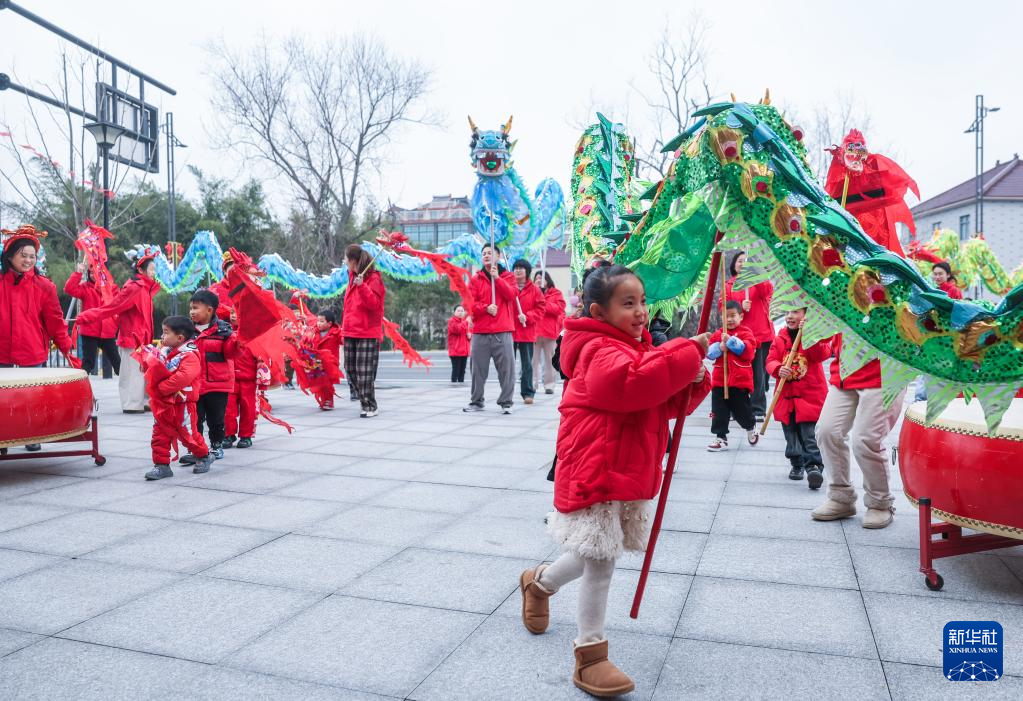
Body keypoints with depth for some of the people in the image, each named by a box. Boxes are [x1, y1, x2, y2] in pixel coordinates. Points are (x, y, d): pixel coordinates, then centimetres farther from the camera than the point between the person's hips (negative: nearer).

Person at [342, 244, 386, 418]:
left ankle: (370, 406, -2)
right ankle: (364, 399, 21)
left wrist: (361, 286, -29)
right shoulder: (353, 276, 15)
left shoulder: (373, 278, -9)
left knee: (365, 371, -9)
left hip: (368, 333, -8)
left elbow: (374, 304, -19)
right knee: (350, 369, 10)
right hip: (351, 332, 8)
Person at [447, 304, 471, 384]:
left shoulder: (465, 320, 19)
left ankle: (461, 381, 17)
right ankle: (454, 382, -4)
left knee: (462, 368, 10)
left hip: (464, 350, 7)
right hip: (455, 350, -7)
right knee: (456, 368, -9)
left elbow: (470, 330, 28)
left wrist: (470, 334, 4)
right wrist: (466, 322, -24)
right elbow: (457, 329, -23)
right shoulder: (451, 321, -5)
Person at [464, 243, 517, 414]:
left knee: (506, 368, -3)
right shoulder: (475, 279, 12)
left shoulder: (508, 276, 11)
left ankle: (506, 402, 6)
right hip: (480, 332, 1)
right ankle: (476, 402, 16)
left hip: (503, 331, -1)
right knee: (478, 369, 5)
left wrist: (497, 278, -11)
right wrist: (486, 308, -14)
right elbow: (469, 303, 2)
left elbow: (512, 294, -7)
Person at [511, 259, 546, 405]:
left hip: (526, 332, 0)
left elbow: (541, 308, 0)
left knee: (527, 364, 3)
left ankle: (528, 393, 9)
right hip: (509, 331, 1)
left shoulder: (534, 290, 3)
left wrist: (528, 316, -12)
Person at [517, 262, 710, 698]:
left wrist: (693, 381, -6)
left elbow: (668, 404, 14)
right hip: (595, 475, -9)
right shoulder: (600, 351, -16)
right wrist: (688, 353, -28)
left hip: (630, 475, 9)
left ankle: (539, 582, 47)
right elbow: (634, 383, -36)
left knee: (595, 555, 21)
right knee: (600, 562, -3)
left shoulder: (639, 348, 14)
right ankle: (590, 657, 12)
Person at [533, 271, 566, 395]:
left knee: (550, 359, 3)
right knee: (534, 359, 0)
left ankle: (549, 385, 7)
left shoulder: (556, 293, 7)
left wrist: (543, 304, -9)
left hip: (549, 330, -1)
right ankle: (532, 384, 3)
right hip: (534, 330, 2)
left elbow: (559, 308, -7)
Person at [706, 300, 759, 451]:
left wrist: (730, 340, -23)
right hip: (720, 380, 3)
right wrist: (720, 347, -16)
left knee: (742, 409, 10)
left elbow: (748, 349, -18)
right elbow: (709, 352, 2)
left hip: (740, 380, -3)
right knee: (719, 411, 3)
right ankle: (721, 438, 12)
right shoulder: (718, 334, 8)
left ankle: (751, 428, 39)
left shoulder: (746, 332, -3)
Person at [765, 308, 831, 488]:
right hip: (786, 395, 5)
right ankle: (797, 464, 27)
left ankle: (814, 466, -8)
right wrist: (778, 369, -20)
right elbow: (770, 360, 1)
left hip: (809, 395, -4)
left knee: (808, 434, -11)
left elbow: (822, 354, -20)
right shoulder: (780, 338, 8)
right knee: (791, 434, 13)